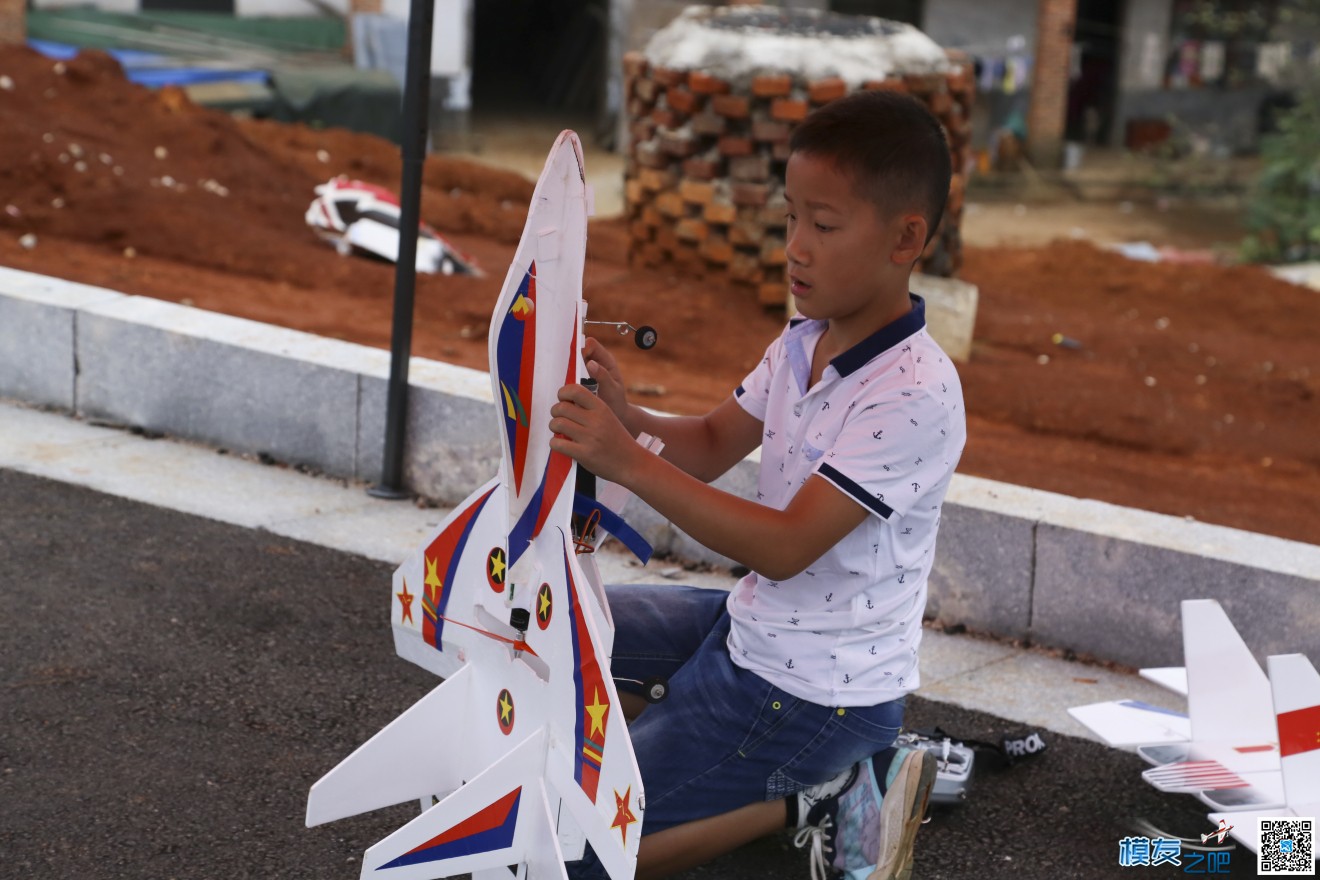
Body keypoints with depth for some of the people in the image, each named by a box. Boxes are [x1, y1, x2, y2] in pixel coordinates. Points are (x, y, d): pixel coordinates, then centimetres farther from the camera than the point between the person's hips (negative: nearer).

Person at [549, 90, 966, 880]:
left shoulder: (915, 395, -26)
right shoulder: (804, 343, 1)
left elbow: (786, 547, -29)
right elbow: (712, 446, 9)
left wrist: (630, 462, -33)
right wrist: (629, 414, -13)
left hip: (816, 691, -9)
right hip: (750, 625, 9)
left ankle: (814, 802, -3)